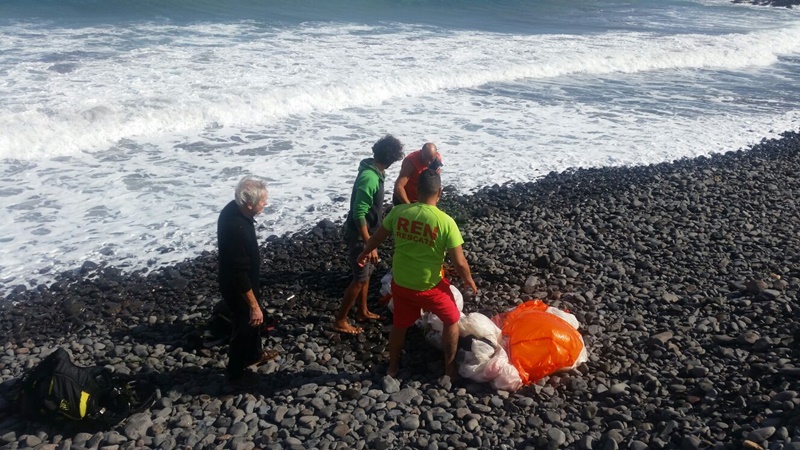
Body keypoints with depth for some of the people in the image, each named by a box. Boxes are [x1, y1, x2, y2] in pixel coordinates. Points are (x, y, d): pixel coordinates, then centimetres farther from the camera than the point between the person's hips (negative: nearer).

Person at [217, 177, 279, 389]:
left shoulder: (233, 208, -9)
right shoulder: (237, 229, -38)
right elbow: (240, 274, -31)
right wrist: (254, 305, -22)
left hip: (235, 281, 9)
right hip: (238, 288, -9)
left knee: (253, 319, 29)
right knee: (245, 326, 14)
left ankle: (254, 354, 53)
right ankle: (235, 372, 36)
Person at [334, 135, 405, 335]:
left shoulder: (374, 172, 3)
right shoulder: (369, 178, -28)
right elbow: (358, 214, -29)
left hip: (367, 232, 9)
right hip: (359, 235, -9)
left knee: (367, 273, 21)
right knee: (360, 278, 0)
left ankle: (363, 312, 37)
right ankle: (340, 321, 12)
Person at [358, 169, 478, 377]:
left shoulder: (398, 211, -10)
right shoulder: (446, 222, -21)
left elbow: (377, 237, 6)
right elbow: (459, 263, -16)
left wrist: (365, 253, 26)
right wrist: (469, 281, 4)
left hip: (400, 283, 4)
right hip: (429, 287, -3)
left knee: (399, 325, 26)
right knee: (452, 321, 23)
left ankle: (392, 368, 43)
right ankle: (449, 369, 32)